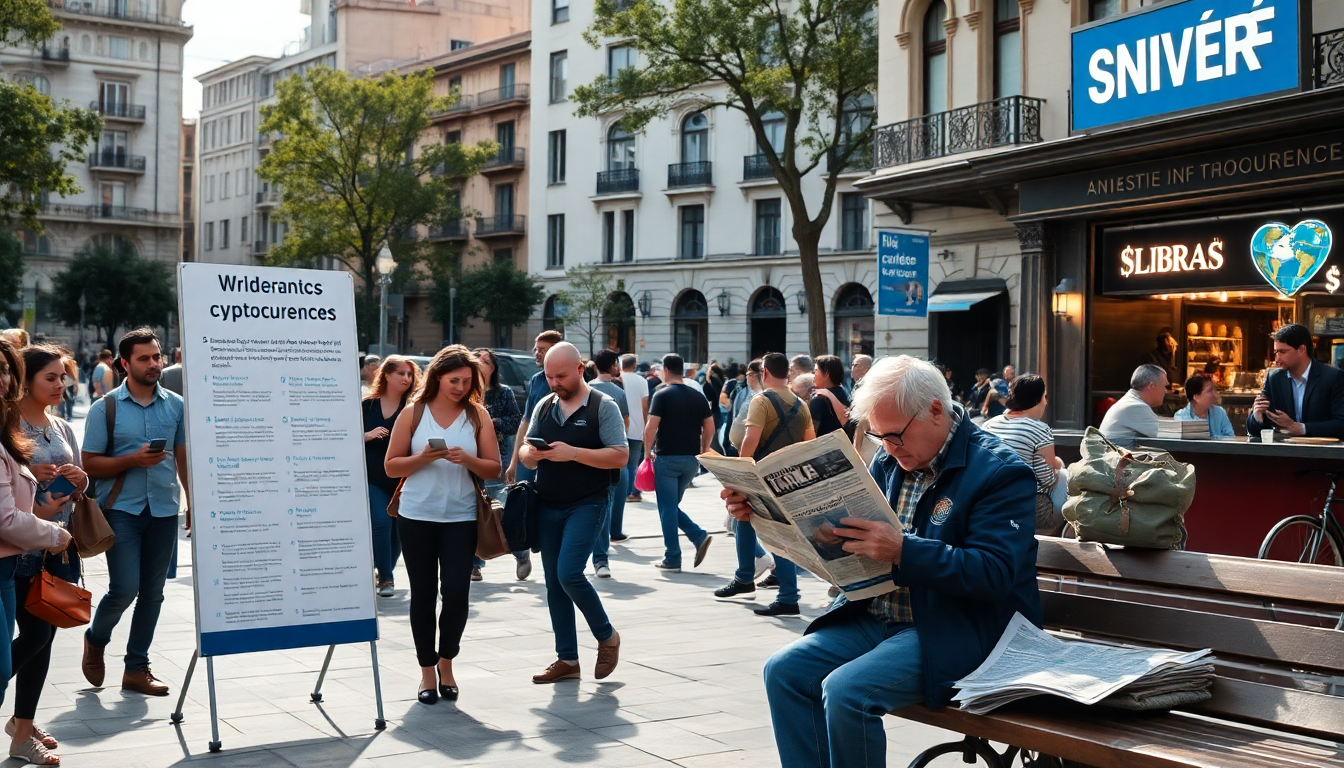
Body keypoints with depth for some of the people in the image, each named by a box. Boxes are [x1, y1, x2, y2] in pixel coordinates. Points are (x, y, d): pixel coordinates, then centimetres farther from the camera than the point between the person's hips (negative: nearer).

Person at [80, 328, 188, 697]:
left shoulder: (176, 405, 6)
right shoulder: (105, 407, -3)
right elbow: (90, 464, -3)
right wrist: (132, 460, -17)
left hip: (164, 510, 3)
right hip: (122, 510, -3)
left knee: (152, 592, 7)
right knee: (124, 589, -10)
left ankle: (137, 668, 19)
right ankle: (95, 639, 21)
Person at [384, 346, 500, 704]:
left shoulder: (478, 415, 4)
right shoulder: (413, 413, 3)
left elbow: (494, 468, 3)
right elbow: (391, 466, 2)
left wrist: (467, 460, -16)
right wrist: (422, 458, -15)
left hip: (461, 518, 0)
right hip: (416, 517, 0)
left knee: (456, 592, -8)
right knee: (422, 594, 6)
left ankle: (446, 661, 15)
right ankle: (427, 671, 18)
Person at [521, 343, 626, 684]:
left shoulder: (603, 406, -4)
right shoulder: (544, 406, 11)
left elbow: (620, 455, -11)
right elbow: (525, 453, 13)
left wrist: (573, 453, -21)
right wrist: (531, 454, -12)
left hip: (586, 503, -6)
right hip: (547, 505, 6)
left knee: (569, 573, -17)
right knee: (554, 582, 7)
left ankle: (607, 636, 6)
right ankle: (567, 659, 17)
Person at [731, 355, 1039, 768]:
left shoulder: (999, 471, -12)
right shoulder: (889, 461, 10)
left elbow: (994, 573, -22)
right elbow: (841, 529, 20)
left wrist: (902, 551, -32)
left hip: (953, 631, -8)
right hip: (873, 619, 8)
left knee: (846, 690, -27)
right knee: (783, 670, -9)